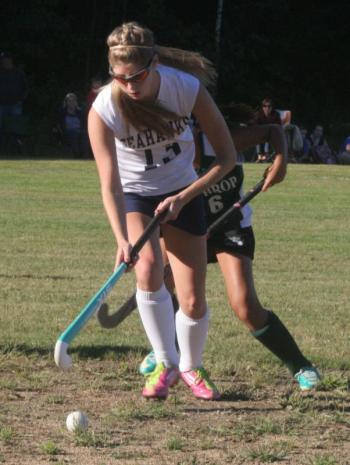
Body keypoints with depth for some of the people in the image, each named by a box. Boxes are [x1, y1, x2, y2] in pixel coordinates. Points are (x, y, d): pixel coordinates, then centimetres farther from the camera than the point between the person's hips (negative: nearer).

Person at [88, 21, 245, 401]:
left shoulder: (187, 88, -25)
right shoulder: (103, 110, -27)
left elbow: (227, 157, -15)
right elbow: (110, 184, -29)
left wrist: (183, 197, -23)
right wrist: (122, 240, -43)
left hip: (183, 193, 1)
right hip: (134, 195, -1)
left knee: (193, 301, -2)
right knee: (147, 266, -29)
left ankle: (191, 367, 28)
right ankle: (165, 365, -12)